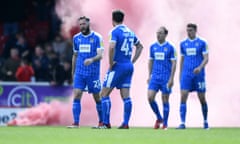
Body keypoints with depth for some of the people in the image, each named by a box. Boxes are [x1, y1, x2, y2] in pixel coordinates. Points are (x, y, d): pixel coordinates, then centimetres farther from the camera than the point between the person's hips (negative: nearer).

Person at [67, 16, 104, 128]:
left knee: (97, 97, 5)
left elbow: (100, 55, -13)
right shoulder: (76, 38, 9)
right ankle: (76, 123, -9)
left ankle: (102, 122, 21)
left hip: (93, 73, -3)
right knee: (76, 96, -10)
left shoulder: (97, 37, -5)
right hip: (80, 72, 3)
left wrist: (92, 60, -33)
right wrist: (73, 72, 21)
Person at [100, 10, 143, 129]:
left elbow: (112, 47, -28)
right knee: (125, 96, 6)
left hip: (118, 66, -7)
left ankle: (106, 123, -4)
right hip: (128, 67, 7)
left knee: (104, 94, -1)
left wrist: (111, 64, -17)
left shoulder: (115, 31, -11)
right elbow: (139, 46, 25)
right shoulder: (130, 32, 12)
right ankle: (125, 123, 3)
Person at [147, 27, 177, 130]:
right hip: (155, 77, 4)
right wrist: (149, 76, 9)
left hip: (166, 77, -4)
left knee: (165, 100, 0)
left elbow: (174, 63, -5)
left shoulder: (170, 47, -4)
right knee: (150, 97, -9)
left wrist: (171, 78, -12)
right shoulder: (153, 47, 8)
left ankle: (165, 124, 9)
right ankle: (159, 118, 11)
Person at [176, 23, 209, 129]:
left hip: (199, 74, -2)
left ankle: (205, 121, 24)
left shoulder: (202, 43, 0)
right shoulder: (183, 44, 10)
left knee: (202, 98, 5)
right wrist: (180, 74, 15)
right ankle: (183, 123, -13)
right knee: (183, 97, -11)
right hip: (186, 75, 2)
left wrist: (200, 67, -24)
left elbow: (206, 58, -6)